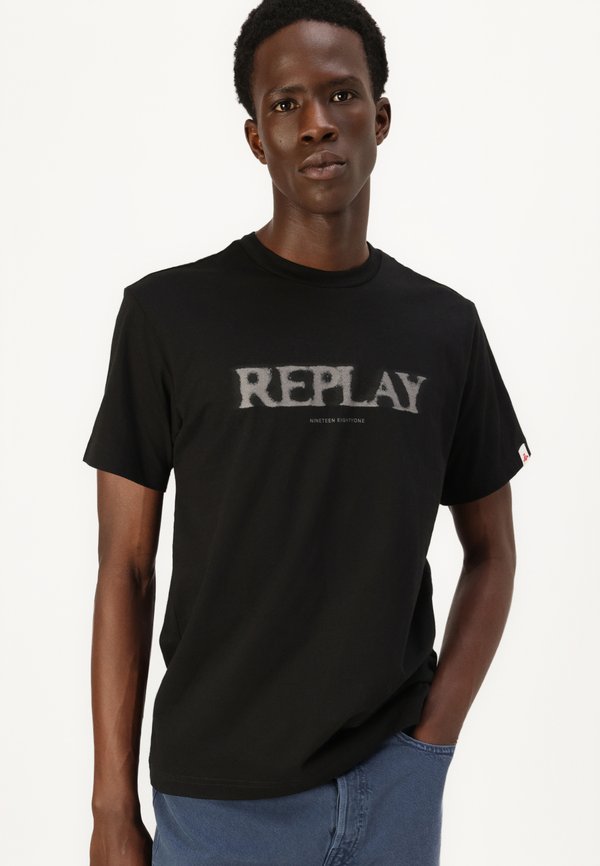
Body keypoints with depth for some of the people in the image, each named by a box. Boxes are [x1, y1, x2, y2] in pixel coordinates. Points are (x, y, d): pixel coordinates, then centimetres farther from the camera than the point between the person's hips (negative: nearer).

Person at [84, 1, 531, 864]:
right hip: (221, 794, -2)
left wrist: (433, 738, -4)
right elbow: (126, 568, -5)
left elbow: (490, 550, 8)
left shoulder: (444, 326, 2)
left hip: (395, 784, 2)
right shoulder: (167, 313, -7)